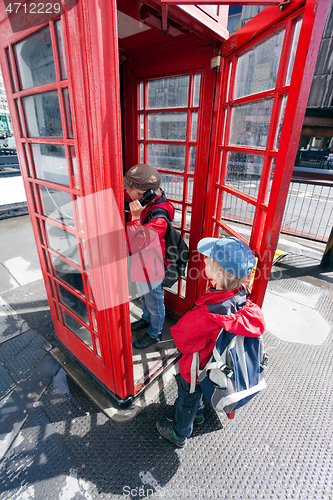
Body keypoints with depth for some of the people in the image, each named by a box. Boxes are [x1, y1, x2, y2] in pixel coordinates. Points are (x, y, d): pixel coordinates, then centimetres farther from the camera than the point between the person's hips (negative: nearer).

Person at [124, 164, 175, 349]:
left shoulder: (158, 218, -35)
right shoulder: (142, 203, -10)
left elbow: (135, 245, -35)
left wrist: (135, 217, -39)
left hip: (151, 268, -8)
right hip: (140, 264, 9)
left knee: (155, 303, 18)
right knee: (143, 297, 32)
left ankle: (155, 333, 44)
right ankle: (147, 319, 60)